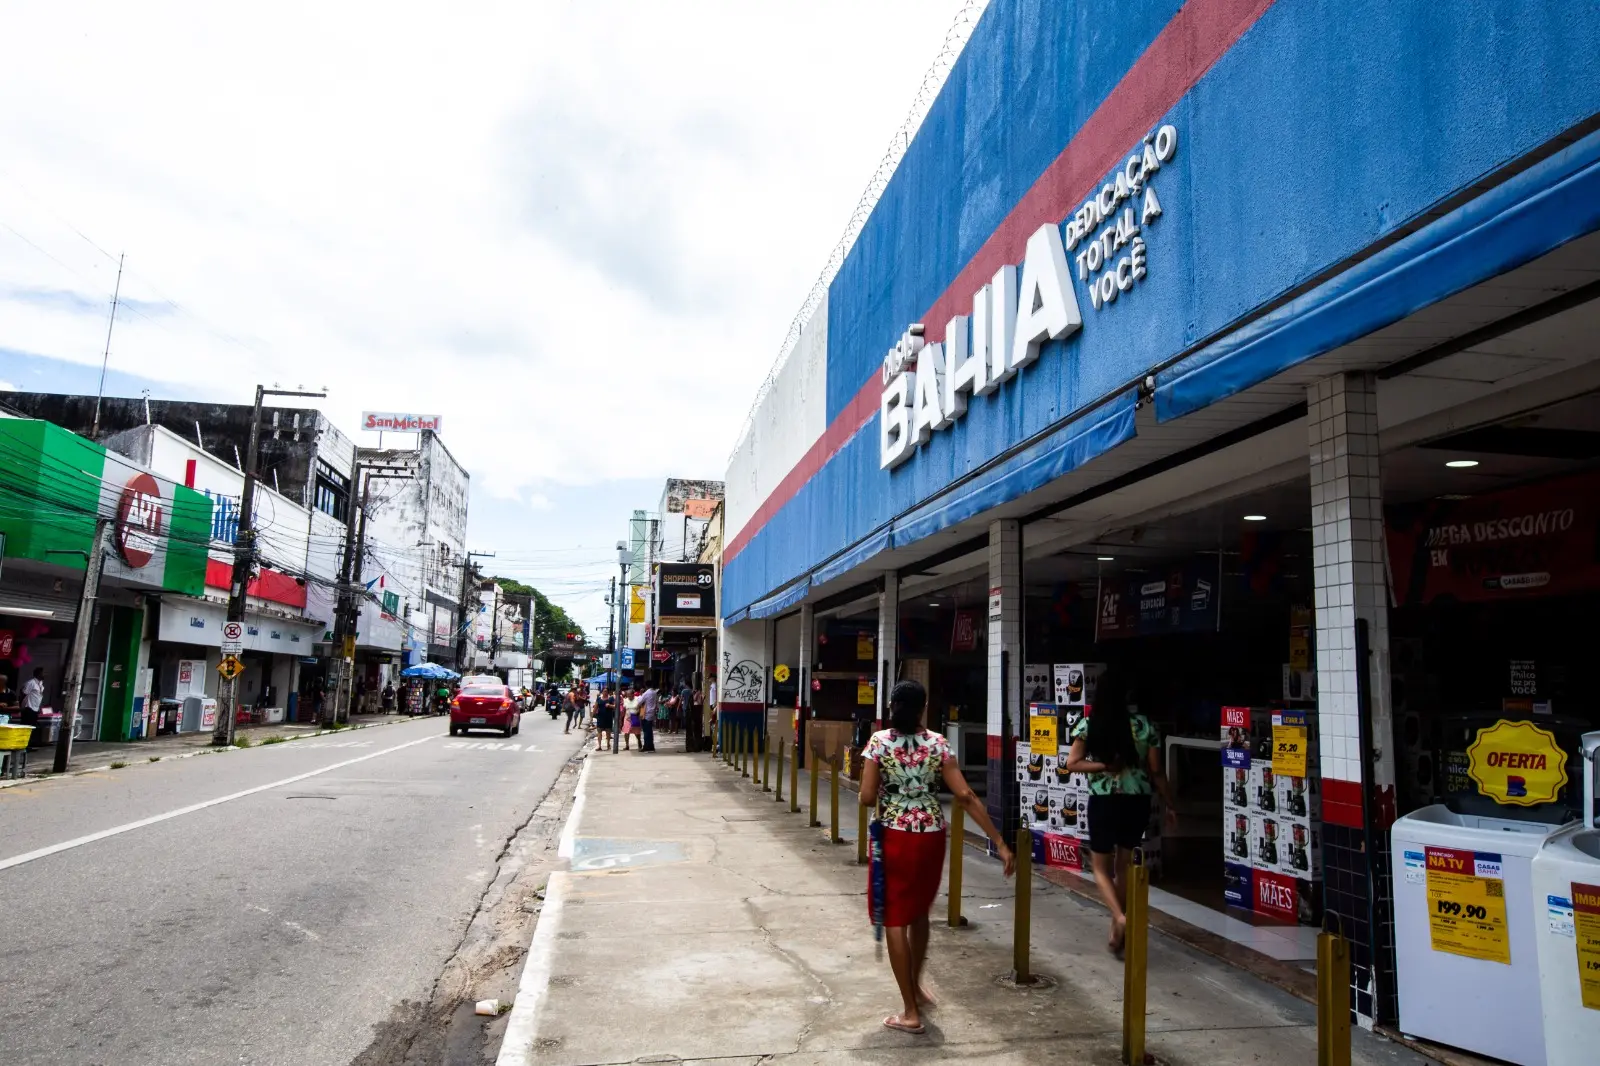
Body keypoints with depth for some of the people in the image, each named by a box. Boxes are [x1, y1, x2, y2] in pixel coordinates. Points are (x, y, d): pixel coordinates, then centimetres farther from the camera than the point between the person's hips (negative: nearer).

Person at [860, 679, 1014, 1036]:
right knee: (918, 911, 24)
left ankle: (910, 1012, 12)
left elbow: (867, 798, -12)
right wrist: (1000, 842, -5)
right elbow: (966, 796, -7)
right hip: (931, 837, 3)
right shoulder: (938, 743, -3)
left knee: (895, 918, 7)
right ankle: (916, 986, 41)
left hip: (895, 837, -3)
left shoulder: (879, 742, -9)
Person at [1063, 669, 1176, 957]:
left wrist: (1105, 766, -8)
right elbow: (1156, 771, 1)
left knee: (1102, 868, 14)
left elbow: (1072, 764, -11)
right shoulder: (1144, 725, -1)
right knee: (1124, 867, 18)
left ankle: (1119, 917, -11)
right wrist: (1170, 806, 11)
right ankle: (1116, 932, 22)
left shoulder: (1088, 725, -4)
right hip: (1137, 802, 2)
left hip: (1103, 802, -2)